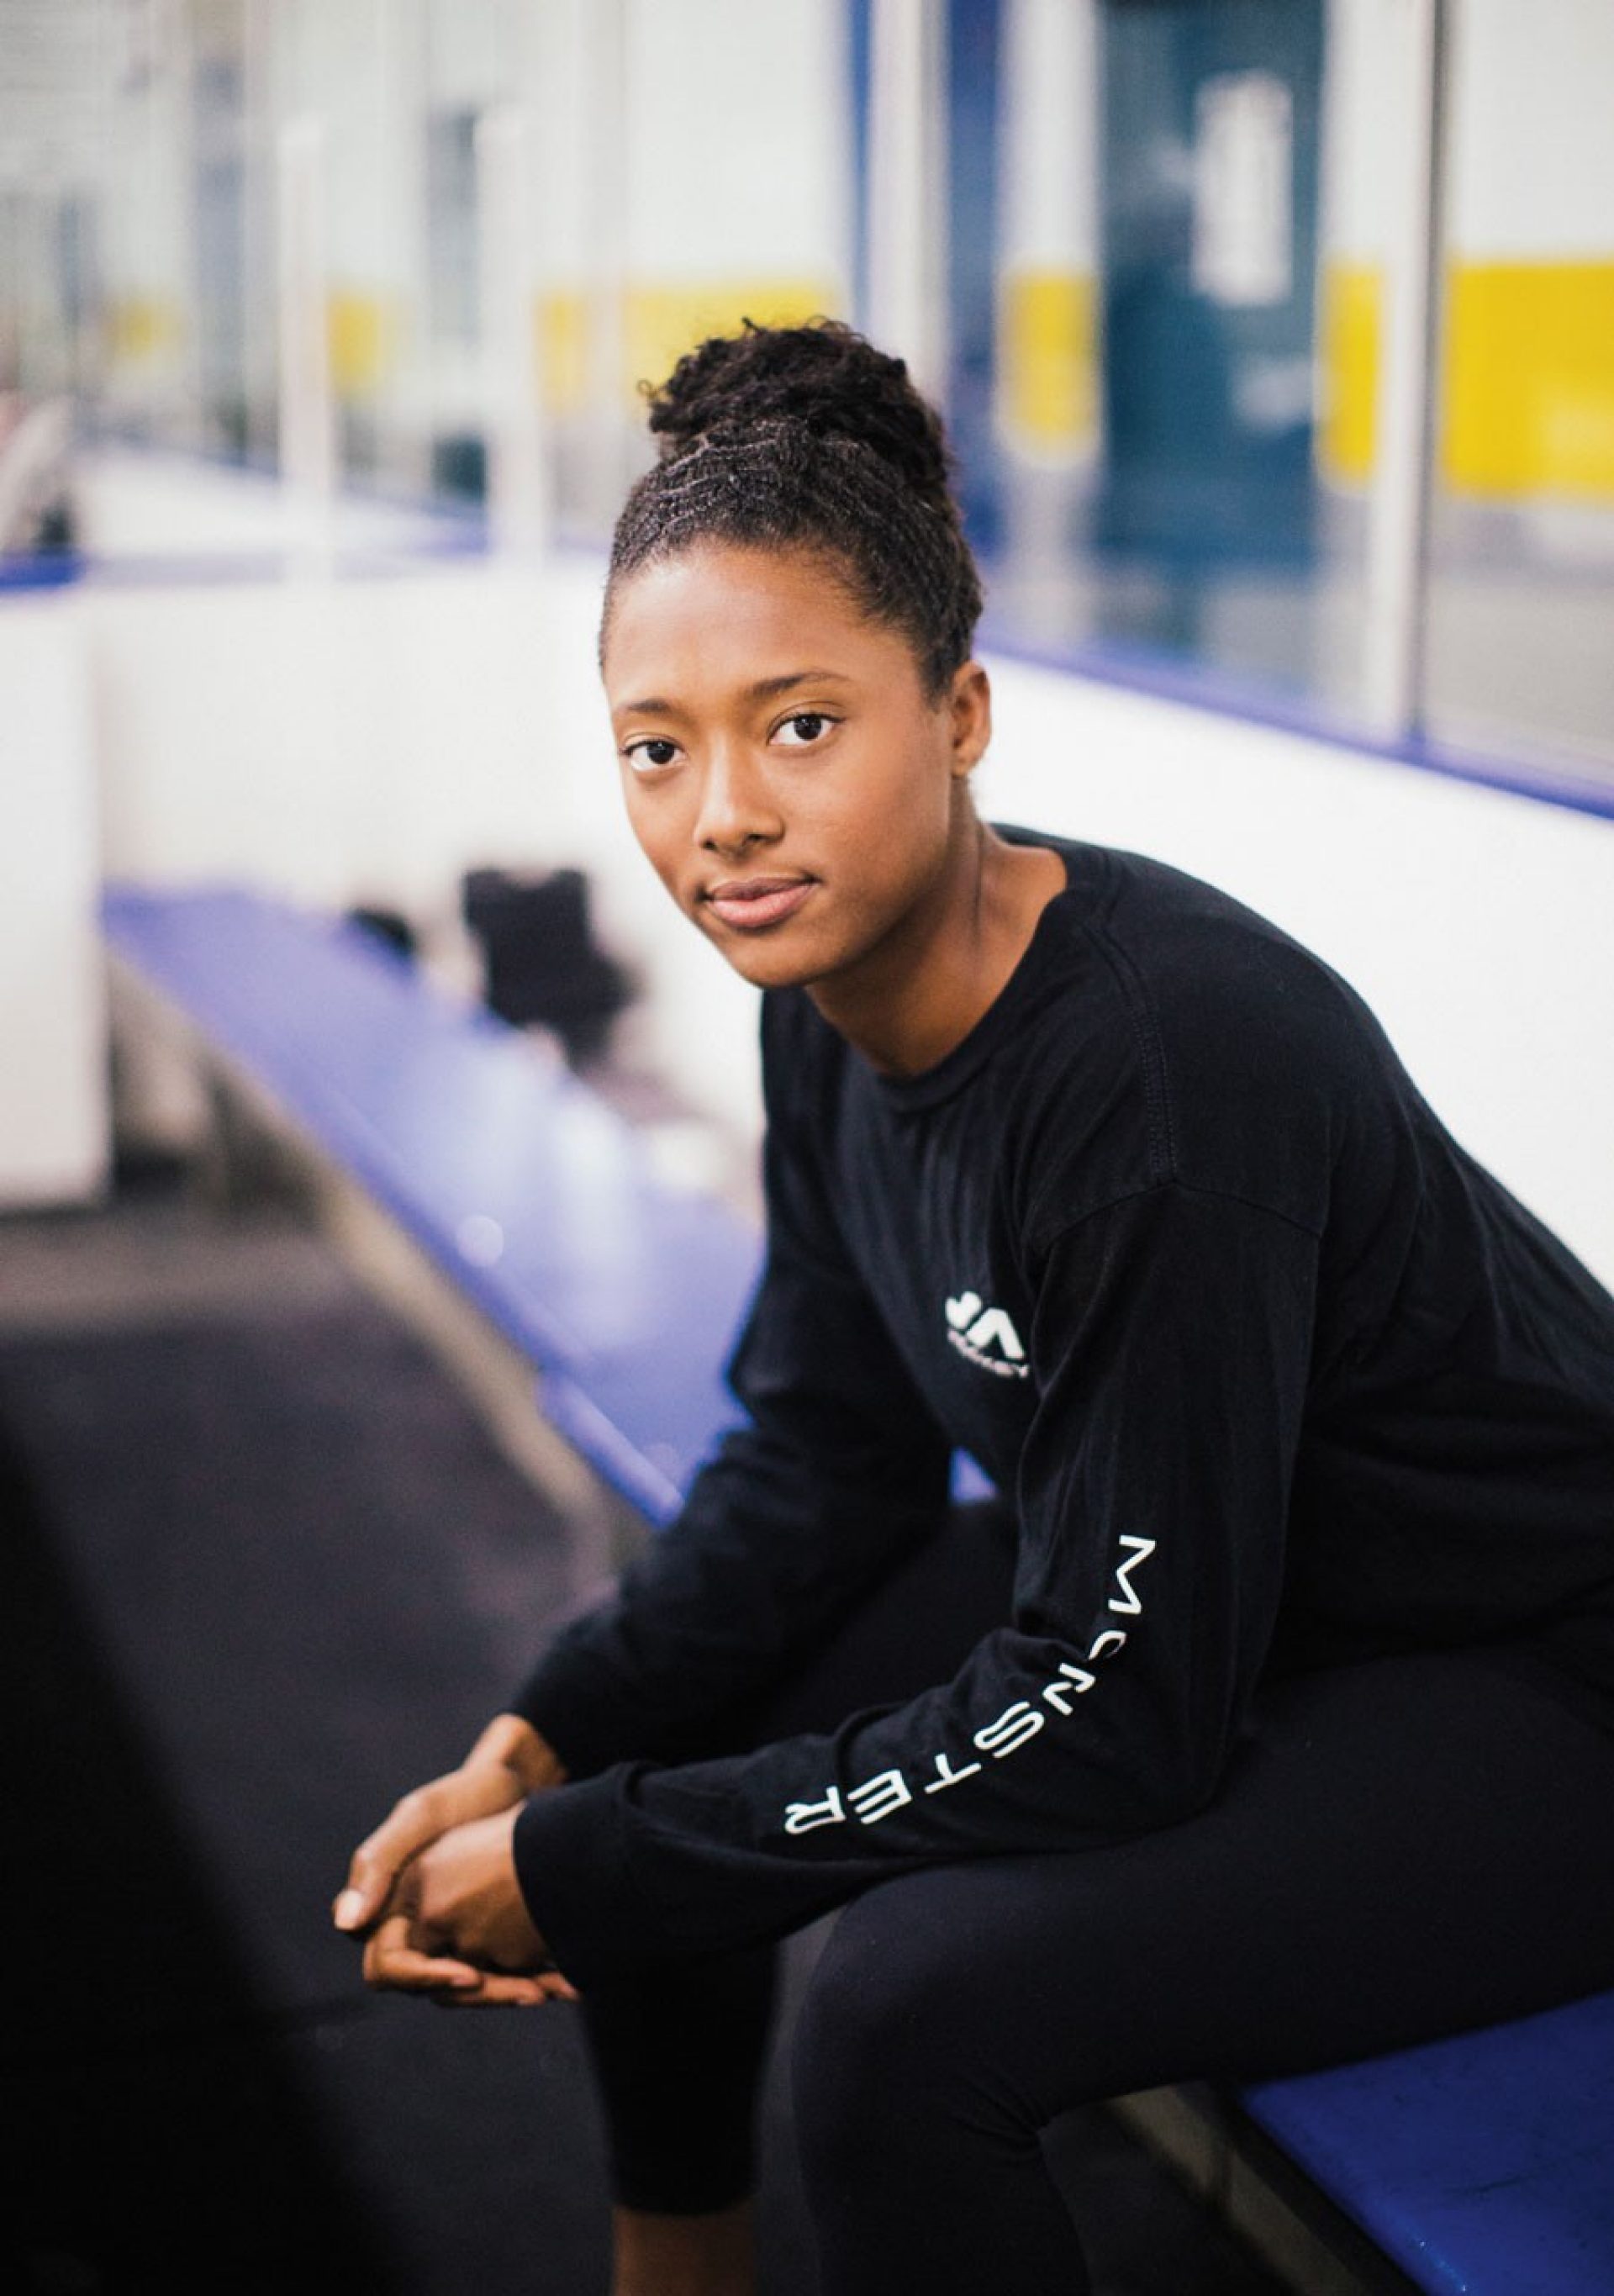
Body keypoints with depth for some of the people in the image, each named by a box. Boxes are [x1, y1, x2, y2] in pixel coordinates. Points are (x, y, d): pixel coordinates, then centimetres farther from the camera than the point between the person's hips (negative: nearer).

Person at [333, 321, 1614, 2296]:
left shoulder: (1169, 1073, -34)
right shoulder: (831, 985, -9)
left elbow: (1110, 1721, -28)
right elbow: (825, 1460, 3)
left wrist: (589, 1863, -21)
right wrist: (537, 1759, -10)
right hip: (1199, 1583, 8)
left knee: (910, 2009, -27)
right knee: (635, 1766, 6)